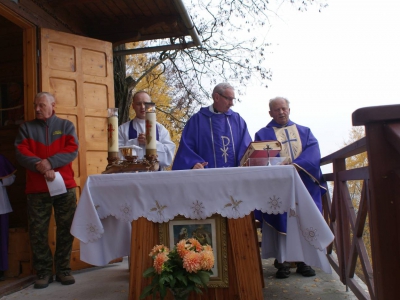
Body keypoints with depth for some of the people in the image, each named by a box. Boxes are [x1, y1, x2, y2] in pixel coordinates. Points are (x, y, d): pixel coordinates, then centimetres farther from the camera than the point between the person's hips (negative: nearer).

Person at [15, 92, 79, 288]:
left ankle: (63, 270, 16)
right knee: (37, 232, 2)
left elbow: (72, 150, -5)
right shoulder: (27, 128, 11)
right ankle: (44, 272, 15)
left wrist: (50, 163, -18)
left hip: (65, 186, 0)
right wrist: (42, 167, -18)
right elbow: (21, 153, -2)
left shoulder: (66, 125, 9)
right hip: (37, 189, 1)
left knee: (65, 229, 4)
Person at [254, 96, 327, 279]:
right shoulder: (263, 134, 10)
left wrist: (297, 164, -19)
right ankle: (282, 261, 1)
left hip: (304, 184, 3)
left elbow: (313, 150, 0)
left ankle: (304, 260, 11)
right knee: (281, 221, -6)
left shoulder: (304, 131, 17)